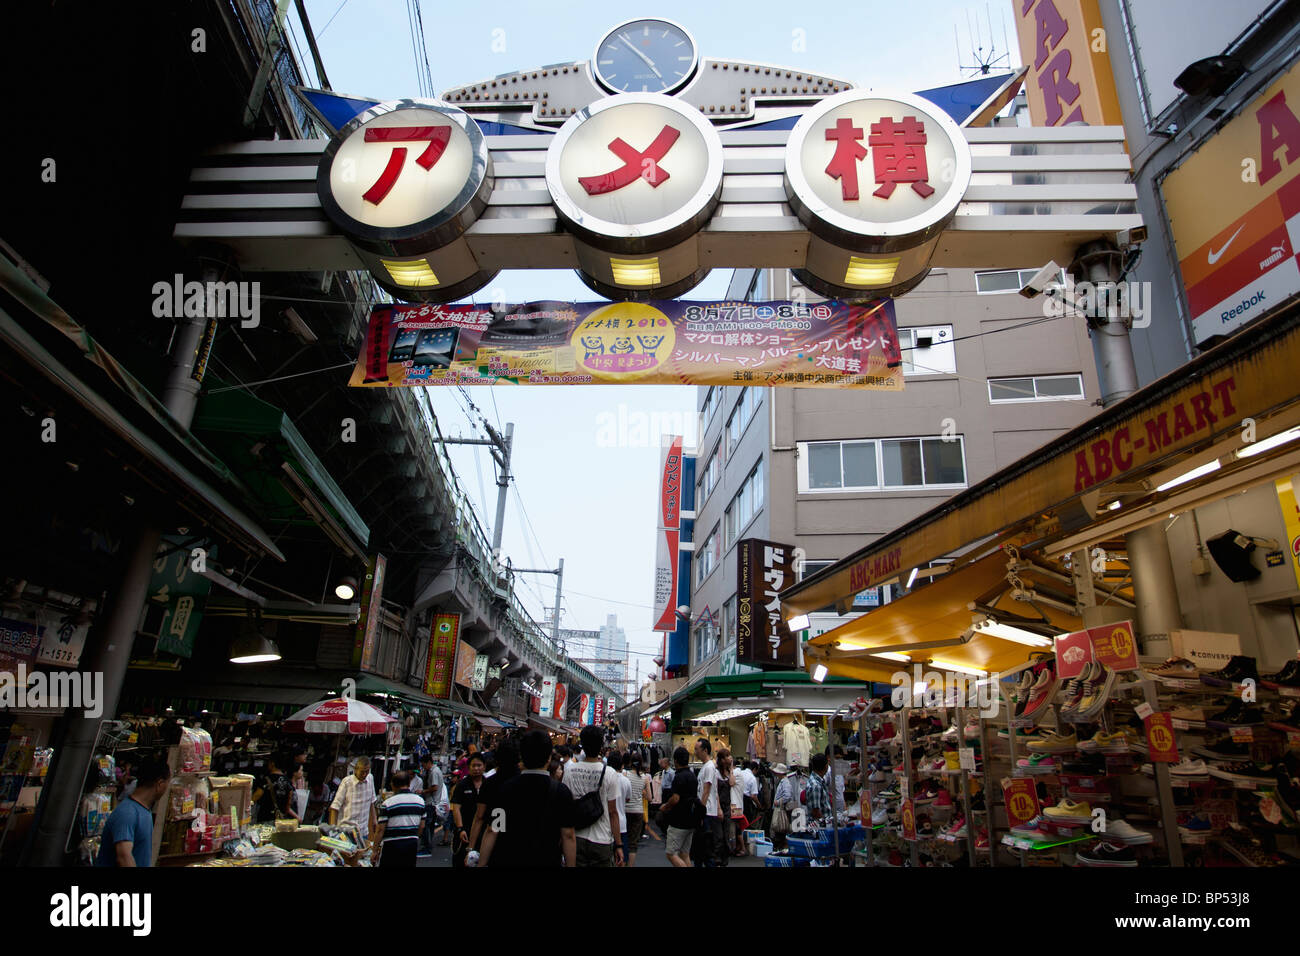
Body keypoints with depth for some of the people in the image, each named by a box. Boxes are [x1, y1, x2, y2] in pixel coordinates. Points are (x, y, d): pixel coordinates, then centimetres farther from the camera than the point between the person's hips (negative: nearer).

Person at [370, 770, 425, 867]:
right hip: (412, 845, 4)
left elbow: (380, 829, -10)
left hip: (392, 846, -4)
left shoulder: (387, 803, -11)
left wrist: (375, 850, -1)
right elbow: (422, 826, 8)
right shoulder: (420, 800, 2)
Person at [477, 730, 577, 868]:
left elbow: (492, 831, -5)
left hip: (506, 861, 2)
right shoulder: (561, 791, -10)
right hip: (547, 861, -1)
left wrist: (481, 864, 3)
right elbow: (568, 835, -8)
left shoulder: (503, 789, -6)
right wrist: (571, 865, 1)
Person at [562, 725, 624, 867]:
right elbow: (612, 812, -9)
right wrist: (618, 845, 0)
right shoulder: (609, 774, -12)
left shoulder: (569, 771, -5)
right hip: (602, 841, -2)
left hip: (576, 839, 2)